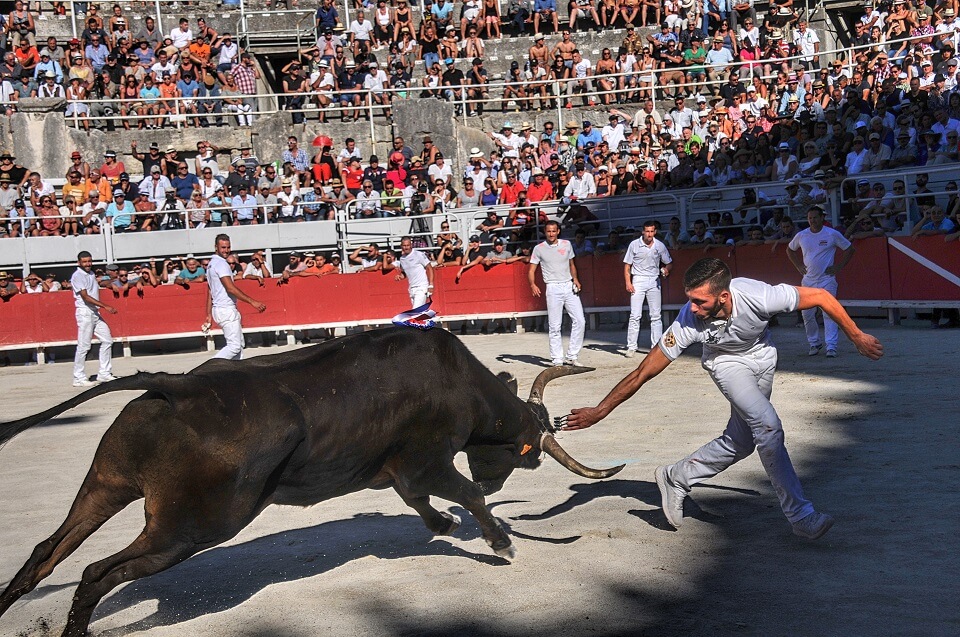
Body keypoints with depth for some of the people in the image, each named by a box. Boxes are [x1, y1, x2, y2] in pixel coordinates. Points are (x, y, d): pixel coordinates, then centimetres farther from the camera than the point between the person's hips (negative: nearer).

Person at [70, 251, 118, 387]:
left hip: (95, 313, 9)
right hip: (84, 313, -9)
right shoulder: (77, 276, -11)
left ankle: (104, 373, 16)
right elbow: (85, 296, -19)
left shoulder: (91, 274, 15)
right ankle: (79, 378, -1)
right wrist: (105, 306, -24)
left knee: (107, 340, 9)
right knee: (83, 346, -7)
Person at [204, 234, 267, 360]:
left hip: (217, 309, 10)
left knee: (239, 344, 14)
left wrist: (209, 315, 21)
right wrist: (252, 301, -25)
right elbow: (230, 288, -23)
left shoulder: (211, 264, 18)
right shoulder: (221, 263, -13)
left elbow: (210, 293, 20)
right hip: (226, 310, -10)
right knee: (234, 346, -12)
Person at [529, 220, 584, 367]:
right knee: (555, 326, -3)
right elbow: (531, 270, 1)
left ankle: (572, 356, 5)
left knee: (580, 321, -4)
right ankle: (557, 360, 3)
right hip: (553, 288, -3)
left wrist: (575, 279, 3)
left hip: (569, 287, 3)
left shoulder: (566, 244, 10)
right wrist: (533, 285, -17)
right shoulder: (539, 248, 2)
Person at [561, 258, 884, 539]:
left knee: (741, 441, 4)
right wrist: (599, 411, -27)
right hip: (726, 361, -2)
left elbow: (822, 297, -24)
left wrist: (857, 337, -15)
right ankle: (801, 516, -12)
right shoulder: (688, 322, -36)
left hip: (762, 356, 2)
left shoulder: (757, 297, -39)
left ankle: (676, 478, 22)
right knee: (768, 426, -21)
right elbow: (643, 373, -28)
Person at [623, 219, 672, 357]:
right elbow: (627, 265, 1)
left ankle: (656, 346, 8)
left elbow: (669, 263, 13)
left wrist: (666, 269, -11)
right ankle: (631, 347, -3)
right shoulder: (634, 244, -4)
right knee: (635, 315, -7)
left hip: (654, 281, 2)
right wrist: (628, 282, -9)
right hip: (638, 280, -2)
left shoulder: (660, 246, 2)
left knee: (656, 316, 2)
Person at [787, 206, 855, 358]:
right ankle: (814, 343, 20)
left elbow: (849, 249, 6)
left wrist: (838, 267, -2)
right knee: (807, 314, 4)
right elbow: (789, 250, 23)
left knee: (829, 314, -12)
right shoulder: (801, 236, 6)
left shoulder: (832, 234, -3)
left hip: (827, 279, -4)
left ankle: (831, 347, -13)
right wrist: (799, 266, 11)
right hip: (808, 280, 4)